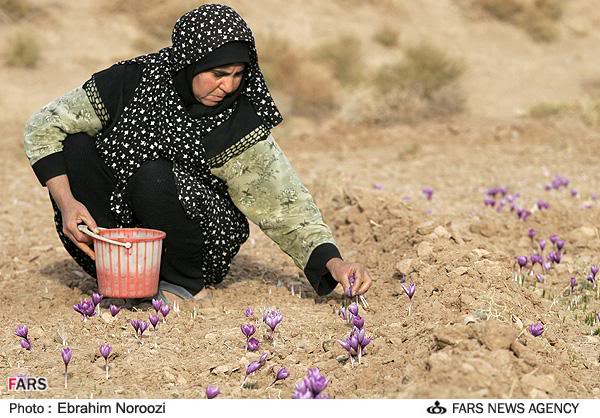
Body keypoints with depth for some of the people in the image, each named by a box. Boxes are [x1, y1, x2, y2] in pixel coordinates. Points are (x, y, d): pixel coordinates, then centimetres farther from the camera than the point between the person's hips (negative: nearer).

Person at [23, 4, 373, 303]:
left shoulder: (239, 125, -17)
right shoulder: (131, 82, -13)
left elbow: (285, 204, -17)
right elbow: (43, 128, -5)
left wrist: (332, 261, -31)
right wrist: (67, 201, -17)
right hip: (120, 220, 3)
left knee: (155, 177, -32)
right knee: (75, 147, -18)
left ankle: (185, 283, -7)